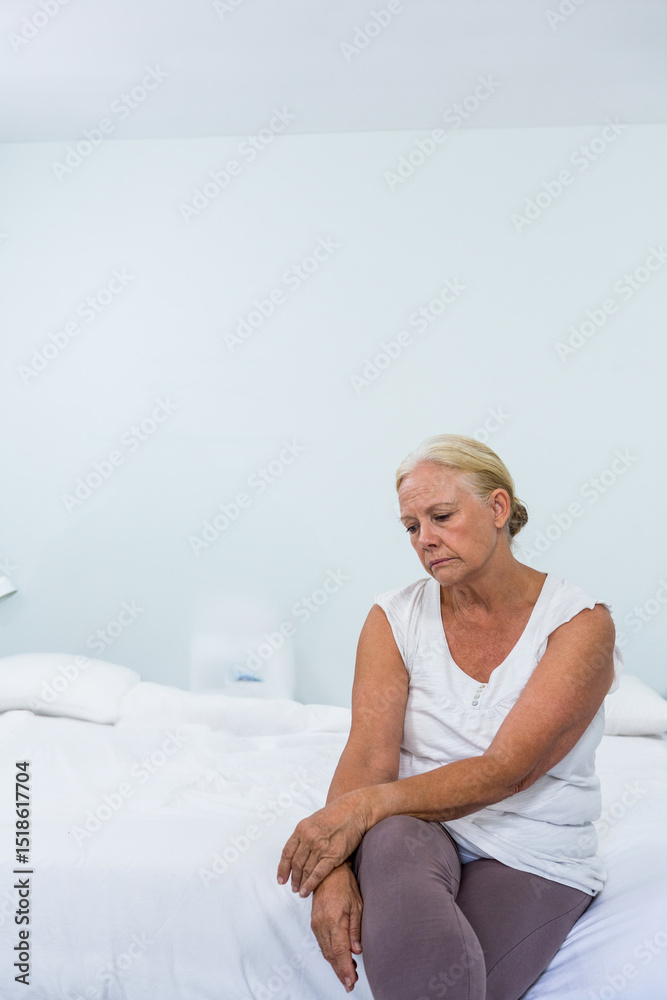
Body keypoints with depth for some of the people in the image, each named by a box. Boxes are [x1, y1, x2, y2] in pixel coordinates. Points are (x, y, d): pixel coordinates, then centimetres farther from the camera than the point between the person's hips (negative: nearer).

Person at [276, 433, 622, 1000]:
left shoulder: (581, 623, -7)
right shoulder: (395, 618, 3)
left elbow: (508, 770, -19)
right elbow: (369, 755, -10)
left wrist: (367, 803, -31)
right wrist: (335, 867, -29)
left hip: (532, 860, -1)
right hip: (413, 830, 1)